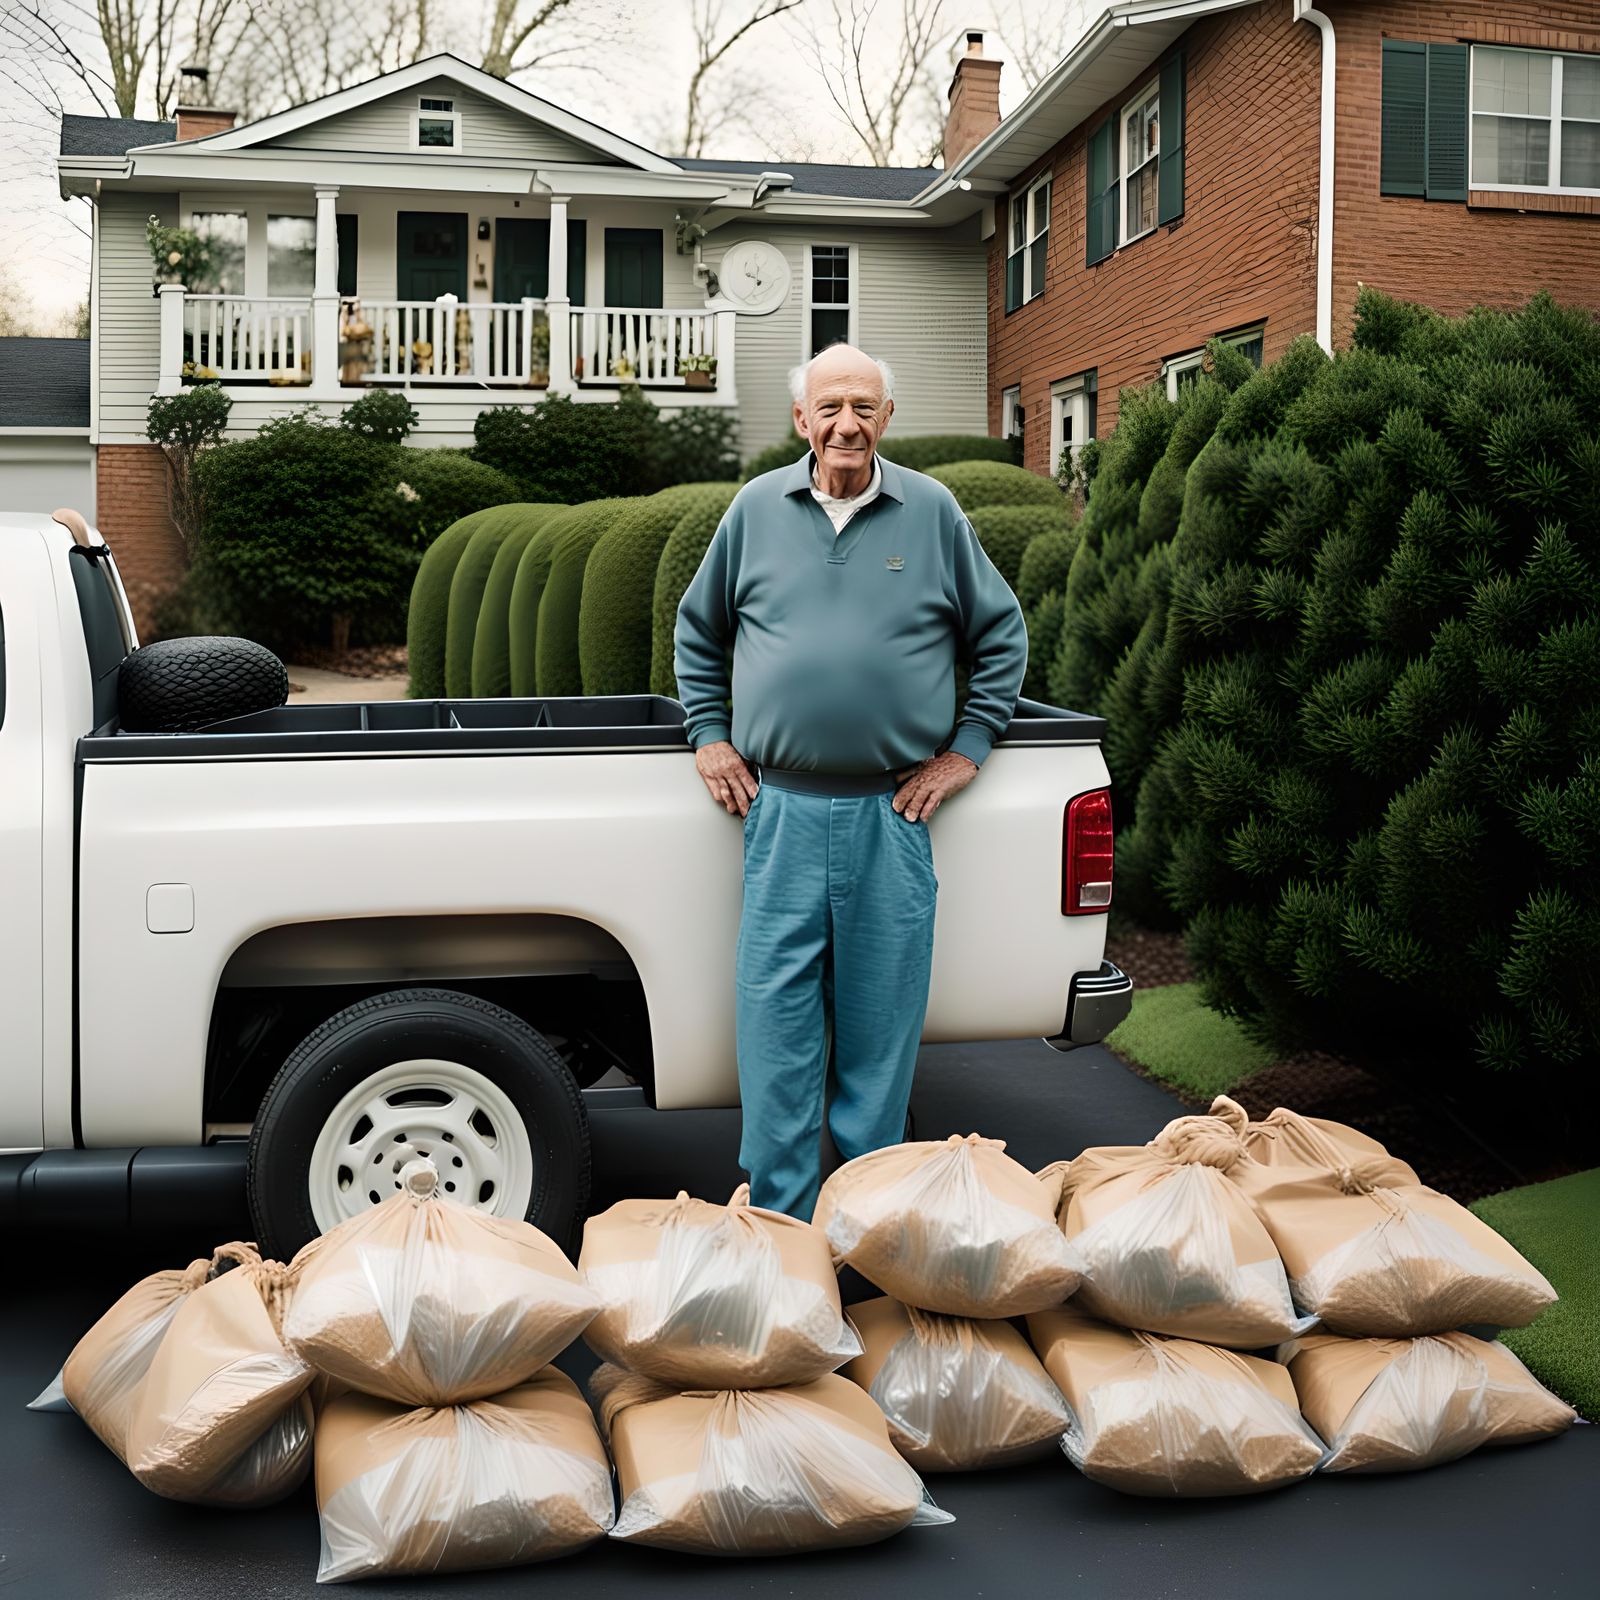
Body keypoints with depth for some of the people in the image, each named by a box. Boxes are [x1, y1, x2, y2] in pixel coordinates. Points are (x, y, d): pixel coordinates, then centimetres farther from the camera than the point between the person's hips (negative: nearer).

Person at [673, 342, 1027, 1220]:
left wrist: (965, 748, 6)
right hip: (781, 811, 1)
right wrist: (708, 734, 11)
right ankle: (778, 1223, 10)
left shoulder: (933, 511, 5)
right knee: (775, 1022, 0)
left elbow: (1002, 636, 13)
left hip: (894, 814, 0)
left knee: (881, 1024, 5)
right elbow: (696, 630, 20)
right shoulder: (757, 508, 8)